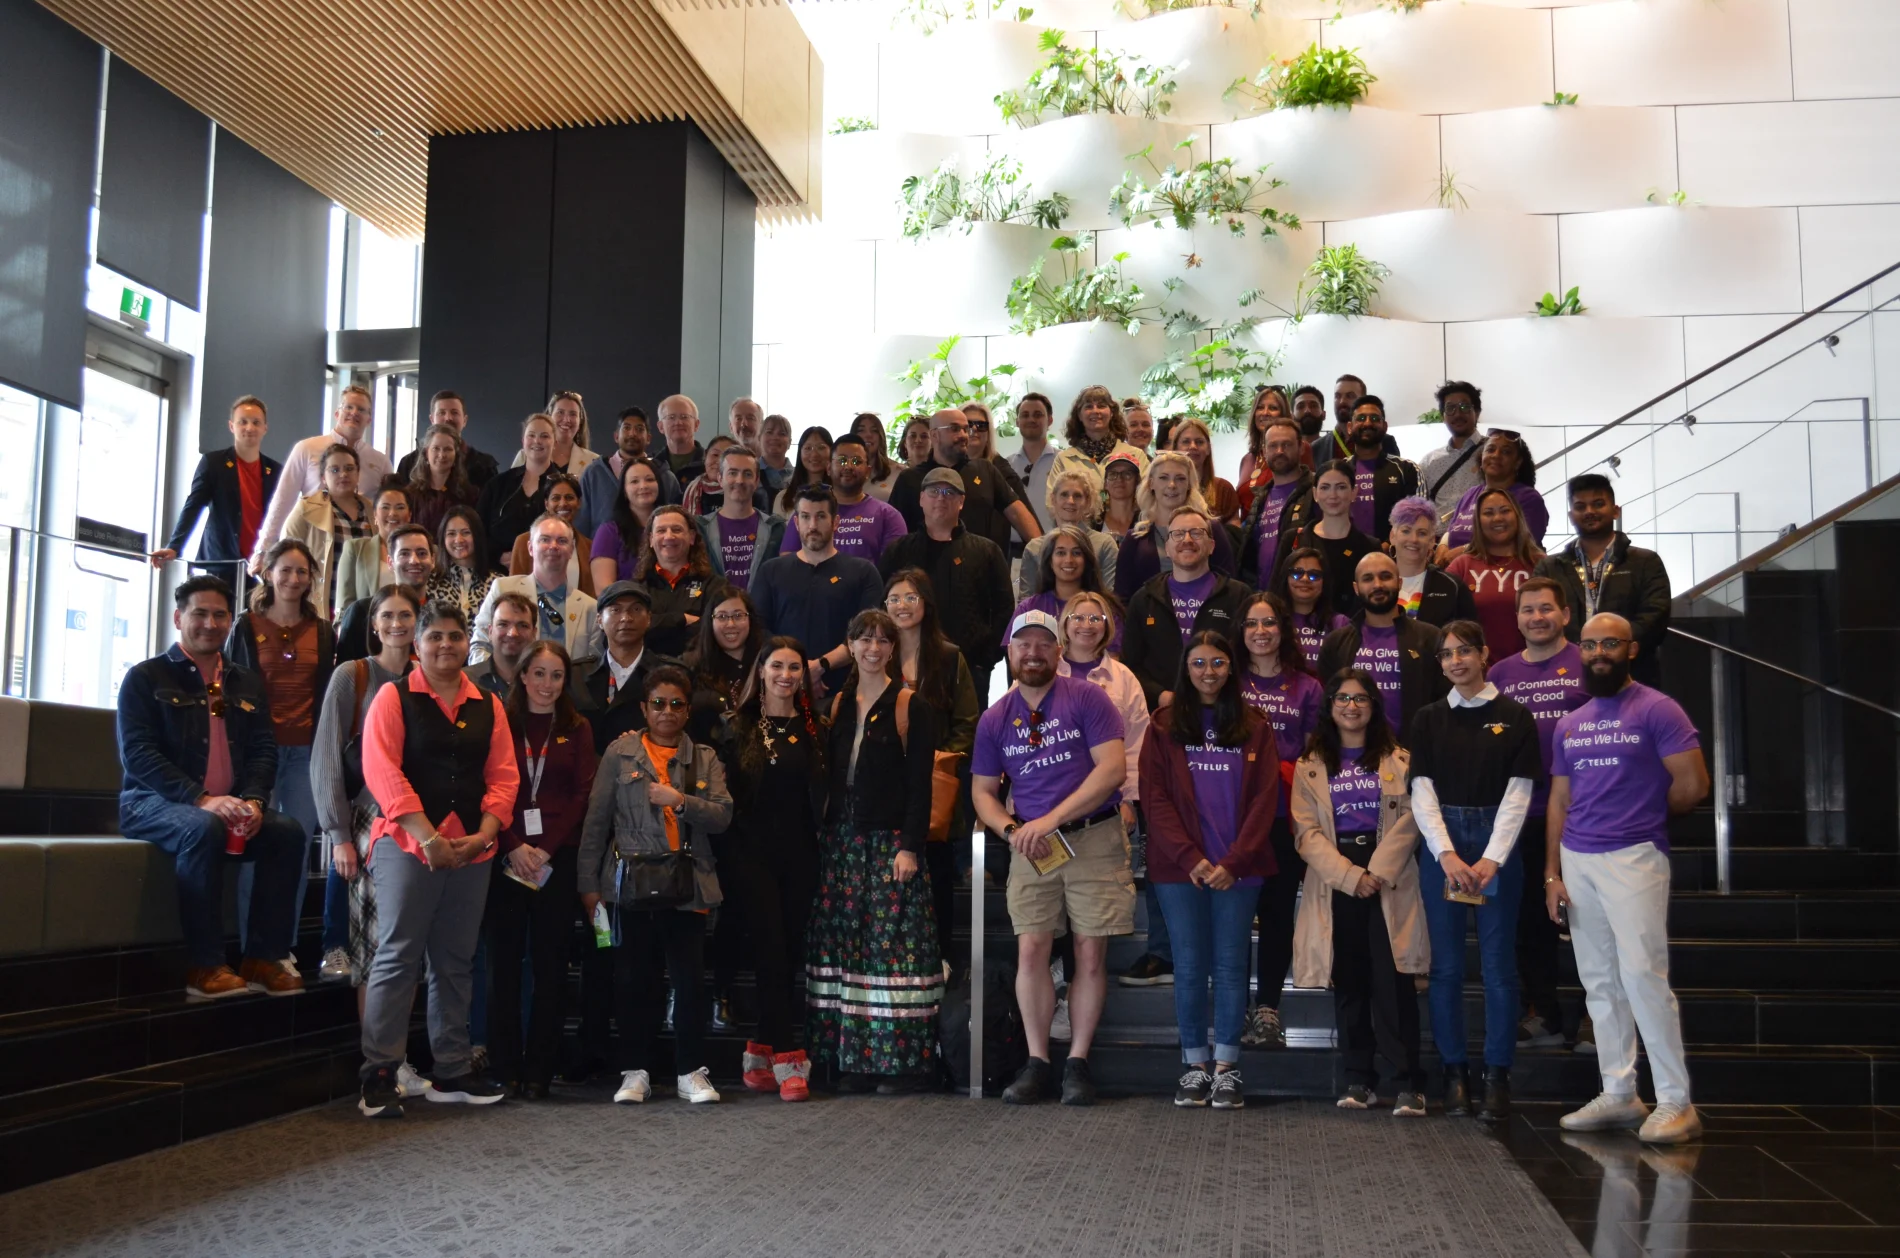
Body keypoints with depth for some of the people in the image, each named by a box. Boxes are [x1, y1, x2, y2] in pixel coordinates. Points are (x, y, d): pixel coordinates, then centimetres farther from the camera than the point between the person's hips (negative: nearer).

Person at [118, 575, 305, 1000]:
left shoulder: (247, 684, 17)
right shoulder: (146, 678, 1)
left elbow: (263, 751, 9)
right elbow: (137, 753, -11)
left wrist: (253, 801, -13)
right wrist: (201, 799, -23)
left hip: (229, 808, 5)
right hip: (153, 803, -5)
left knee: (286, 831, -21)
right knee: (204, 829, -36)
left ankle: (261, 959, -15)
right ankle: (202, 965, -29)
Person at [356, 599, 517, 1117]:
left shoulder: (488, 706, 15)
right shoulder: (394, 697, 1)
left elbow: (504, 776, 11)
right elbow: (382, 770, -8)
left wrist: (482, 835, -4)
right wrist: (427, 835, -15)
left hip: (472, 850, 5)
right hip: (406, 843, -4)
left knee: (455, 962, 10)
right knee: (397, 958, -7)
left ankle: (452, 1071, 18)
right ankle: (378, 1076, -2)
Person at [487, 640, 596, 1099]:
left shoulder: (577, 730, 10)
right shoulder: (501, 724, 8)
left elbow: (582, 796, 2)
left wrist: (544, 850, -9)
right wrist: (514, 846, -11)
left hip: (557, 860, 1)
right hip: (507, 858, 0)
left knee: (550, 964, 0)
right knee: (504, 960, -1)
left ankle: (538, 1070, 6)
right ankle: (504, 1066, 6)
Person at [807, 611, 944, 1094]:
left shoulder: (911, 706, -2)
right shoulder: (839, 705, 14)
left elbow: (919, 784, -6)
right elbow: (831, 775, 14)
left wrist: (910, 846, -14)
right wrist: (827, 834, 6)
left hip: (891, 841, -5)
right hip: (842, 842, 5)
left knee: (893, 945, -7)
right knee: (844, 944, 3)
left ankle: (901, 1060, -1)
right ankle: (854, 1059, 9)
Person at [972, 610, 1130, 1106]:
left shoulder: (1087, 698, -3)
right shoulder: (994, 719, 9)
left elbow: (1113, 767, -12)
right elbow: (982, 791, 13)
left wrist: (1050, 820, -16)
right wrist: (1012, 829, -9)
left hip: (1094, 839, -3)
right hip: (1031, 847, 3)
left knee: (1091, 953, 0)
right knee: (1030, 950, -3)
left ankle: (1078, 1062, 9)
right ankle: (1036, 1062, 6)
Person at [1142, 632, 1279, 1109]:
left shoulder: (1254, 729, 8)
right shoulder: (1164, 726, 6)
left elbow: (1265, 799, 2)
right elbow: (1155, 797, -1)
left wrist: (1233, 862, -10)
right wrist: (1190, 858, -12)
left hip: (1238, 868, 0)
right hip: (1180, 868, 0)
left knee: (1231, 966, 2)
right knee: (1189, 967, 3)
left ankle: (1227, 1069, 8)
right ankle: (1195, 1066, 11)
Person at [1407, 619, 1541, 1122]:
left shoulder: (1514, 717, 2)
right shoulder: (1429, 719, 8)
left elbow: (1517, 794, -2)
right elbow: (1422, 793, 3)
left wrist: (1491, 859, -12)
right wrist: (1448, 855, -10)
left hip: (1497, 844, -2)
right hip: (1440, 845, 2)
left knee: (1499, 963, 0)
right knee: (1446, 965, 3)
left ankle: (1497, 1077, 6)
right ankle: (1454, 1072, 11)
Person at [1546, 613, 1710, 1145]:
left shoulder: (1657, 710, -4)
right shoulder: (1570, 724, 15)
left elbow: (1693, 785, -9)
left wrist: (1645, 814, 6)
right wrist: (1552, 873, 8)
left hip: (1634, 856, -7)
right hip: (1577, 860, 7)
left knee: (1642, 974, -13)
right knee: (1598, 982, 9)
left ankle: (1675, 1102, -5)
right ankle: (1618, 1094, 16)